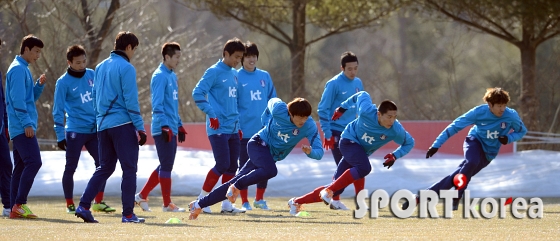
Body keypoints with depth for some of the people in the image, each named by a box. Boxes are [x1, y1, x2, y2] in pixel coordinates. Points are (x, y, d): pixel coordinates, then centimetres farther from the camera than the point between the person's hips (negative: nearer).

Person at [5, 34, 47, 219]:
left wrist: (39, 85, 5)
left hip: (19, 128, 10)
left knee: (21, 166, 8)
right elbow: (17, 99, -18)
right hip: (22, 127, -10)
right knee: (33, 162, -16)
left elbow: (30, 98, 21)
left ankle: (15, 209, 8)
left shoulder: (23, 69, 19)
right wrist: (27, 123, -20)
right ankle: (19, 204, -18)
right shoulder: (18, 69, -11)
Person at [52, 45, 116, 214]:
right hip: (75, 131, -5)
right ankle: (70, 204, 11)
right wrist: (60, 135, -9)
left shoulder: (92, 75, 6)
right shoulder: (63, 82, -7)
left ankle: (98, 202, 8)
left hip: (95, 130, 5)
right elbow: (58, 111, -6)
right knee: (71, 168, 1)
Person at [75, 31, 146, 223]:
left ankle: (84, 206, 1)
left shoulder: (100, 67, 13)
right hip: (123, 124, -7)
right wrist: (140, 128, -10)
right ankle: (128, 214, -2)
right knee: (129, 169, -1)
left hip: (103, 126, 7)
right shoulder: (126, 68, -9)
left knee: (104, 168, 13)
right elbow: (131, 101, -13)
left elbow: (94, 97, 17)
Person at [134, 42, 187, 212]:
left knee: (166, 166, 12)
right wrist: (165, 126, -25)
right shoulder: (160, 76, -11)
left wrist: (179, 125, 23)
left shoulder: (173, 76, 17)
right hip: (163, 129, -9)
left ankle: (142, 196, 17)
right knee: (166, 166, -4)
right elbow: (157, 105, -18)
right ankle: (167, 204, 1)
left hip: (171, 129, 9)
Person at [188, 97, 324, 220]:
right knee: (270, 171, -35)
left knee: (236, 182, 2)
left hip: (272, 156, 3)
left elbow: (319, 152, -22)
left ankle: (199, 204, 12)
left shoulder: (309, 126, -19)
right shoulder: (278, 108, -22)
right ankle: (236, 187, -15)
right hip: (259, 144, -3)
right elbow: (272, 102, 4)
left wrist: (310, 151, -43)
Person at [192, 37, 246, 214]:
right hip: (218, 128, -8)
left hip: (232, 128, 8)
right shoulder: (214, 72, -8)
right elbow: (198, 93, -14)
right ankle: (201, 200, -2)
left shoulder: (234, 74, 16)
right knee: (223, 164, -11)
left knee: (232, 166, 6)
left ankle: (226, 203, 12)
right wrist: (211, 114, -18)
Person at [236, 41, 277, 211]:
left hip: (264, 131, 4)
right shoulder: (236, 77, -2)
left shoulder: (264, 76, 9)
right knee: (244, 166, 2)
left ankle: (259, 199, 19)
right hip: (245, 131, -4)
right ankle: (244, 202, 8)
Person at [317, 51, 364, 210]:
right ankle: (335, 200, 8)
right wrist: (327, 133, -13)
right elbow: (323, 110, -10)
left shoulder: (358, 83, 7)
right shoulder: (334, 84, -12)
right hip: (337, 132, -6)